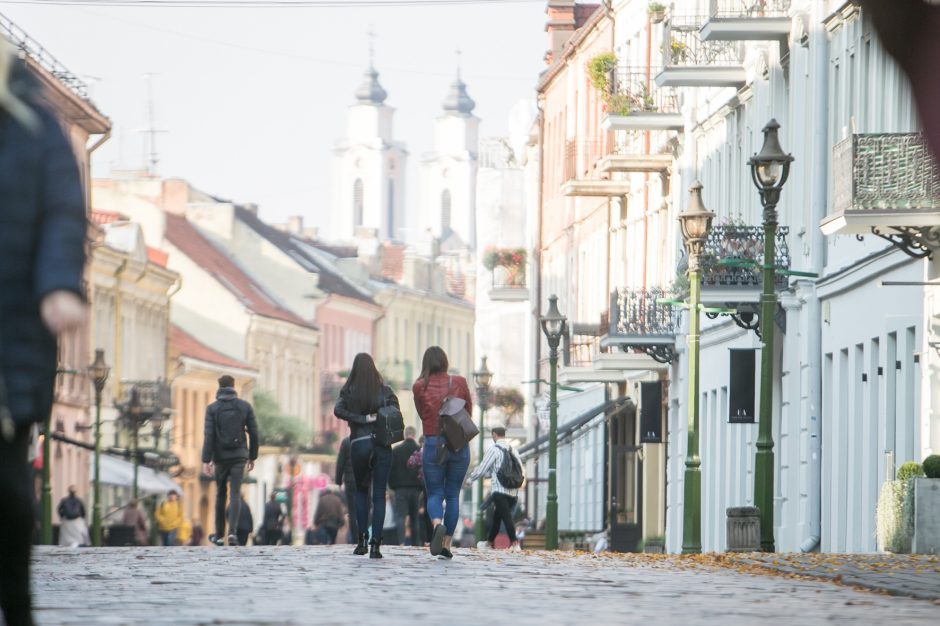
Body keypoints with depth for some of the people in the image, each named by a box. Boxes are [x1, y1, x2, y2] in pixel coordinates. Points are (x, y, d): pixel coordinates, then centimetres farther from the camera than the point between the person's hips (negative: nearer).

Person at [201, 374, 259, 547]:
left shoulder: (212, 408, -4)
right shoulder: (245, 406, 1)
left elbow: (209, 436, -11)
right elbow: (253, 433, 2)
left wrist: (205, 461, -13)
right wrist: (252, 457, 12)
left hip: (221, 457, 0)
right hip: (239, 457, 0)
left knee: (221, 494, 16)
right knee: (235, 495, -3)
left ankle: (219, 535, 23)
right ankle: (232, 532, -23)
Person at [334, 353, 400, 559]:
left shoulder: (349, 391, 1)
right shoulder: (384, 390, 1)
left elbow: (338, 410, -13)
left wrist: (363, 419, -12)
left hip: (358, 444, 0)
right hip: (382, 445, 0)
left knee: (361, 491, 19)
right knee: (379, 495, 1)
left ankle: (361, 540, 8)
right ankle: (375, 543, -10)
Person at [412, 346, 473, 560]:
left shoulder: (419, 387, -2)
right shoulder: (459, 383, 1)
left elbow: (422, 414, 10)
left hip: (433, 444, -1)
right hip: (459, 444, 1)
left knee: (435, 494, 5)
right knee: (453, 495, 9)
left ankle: (437, 524, -27)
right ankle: (446, 545, 7)